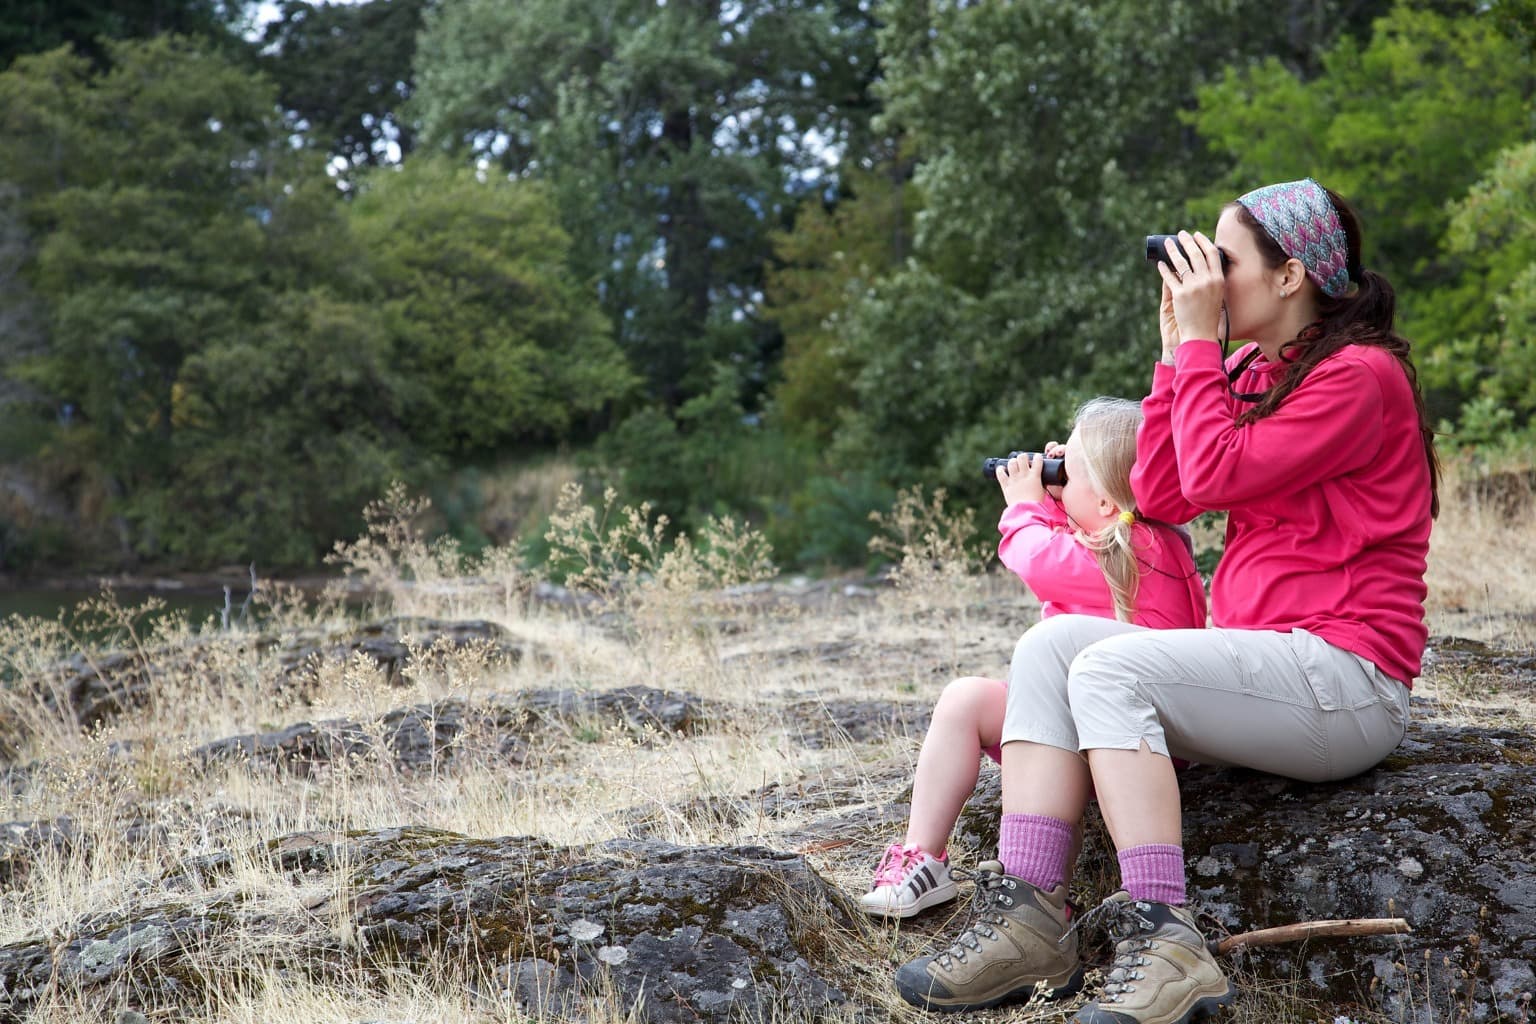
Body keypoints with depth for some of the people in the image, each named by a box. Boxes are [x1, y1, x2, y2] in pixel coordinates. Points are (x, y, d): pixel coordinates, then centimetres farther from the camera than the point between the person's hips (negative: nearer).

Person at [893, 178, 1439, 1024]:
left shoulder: (1359, 376, -9)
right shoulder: (1247, 372, 17)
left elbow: (1212, 475, -17)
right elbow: (1160, 495, 10)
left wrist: (1199, 338, -7)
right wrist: (1179, 346, 9)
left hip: (1345, 676, -9)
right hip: (1256, 661, 9)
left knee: (1110, 668, -26)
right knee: (1051, 644, -9)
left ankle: (1165, 946, -29)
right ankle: (1028, 920, -20)